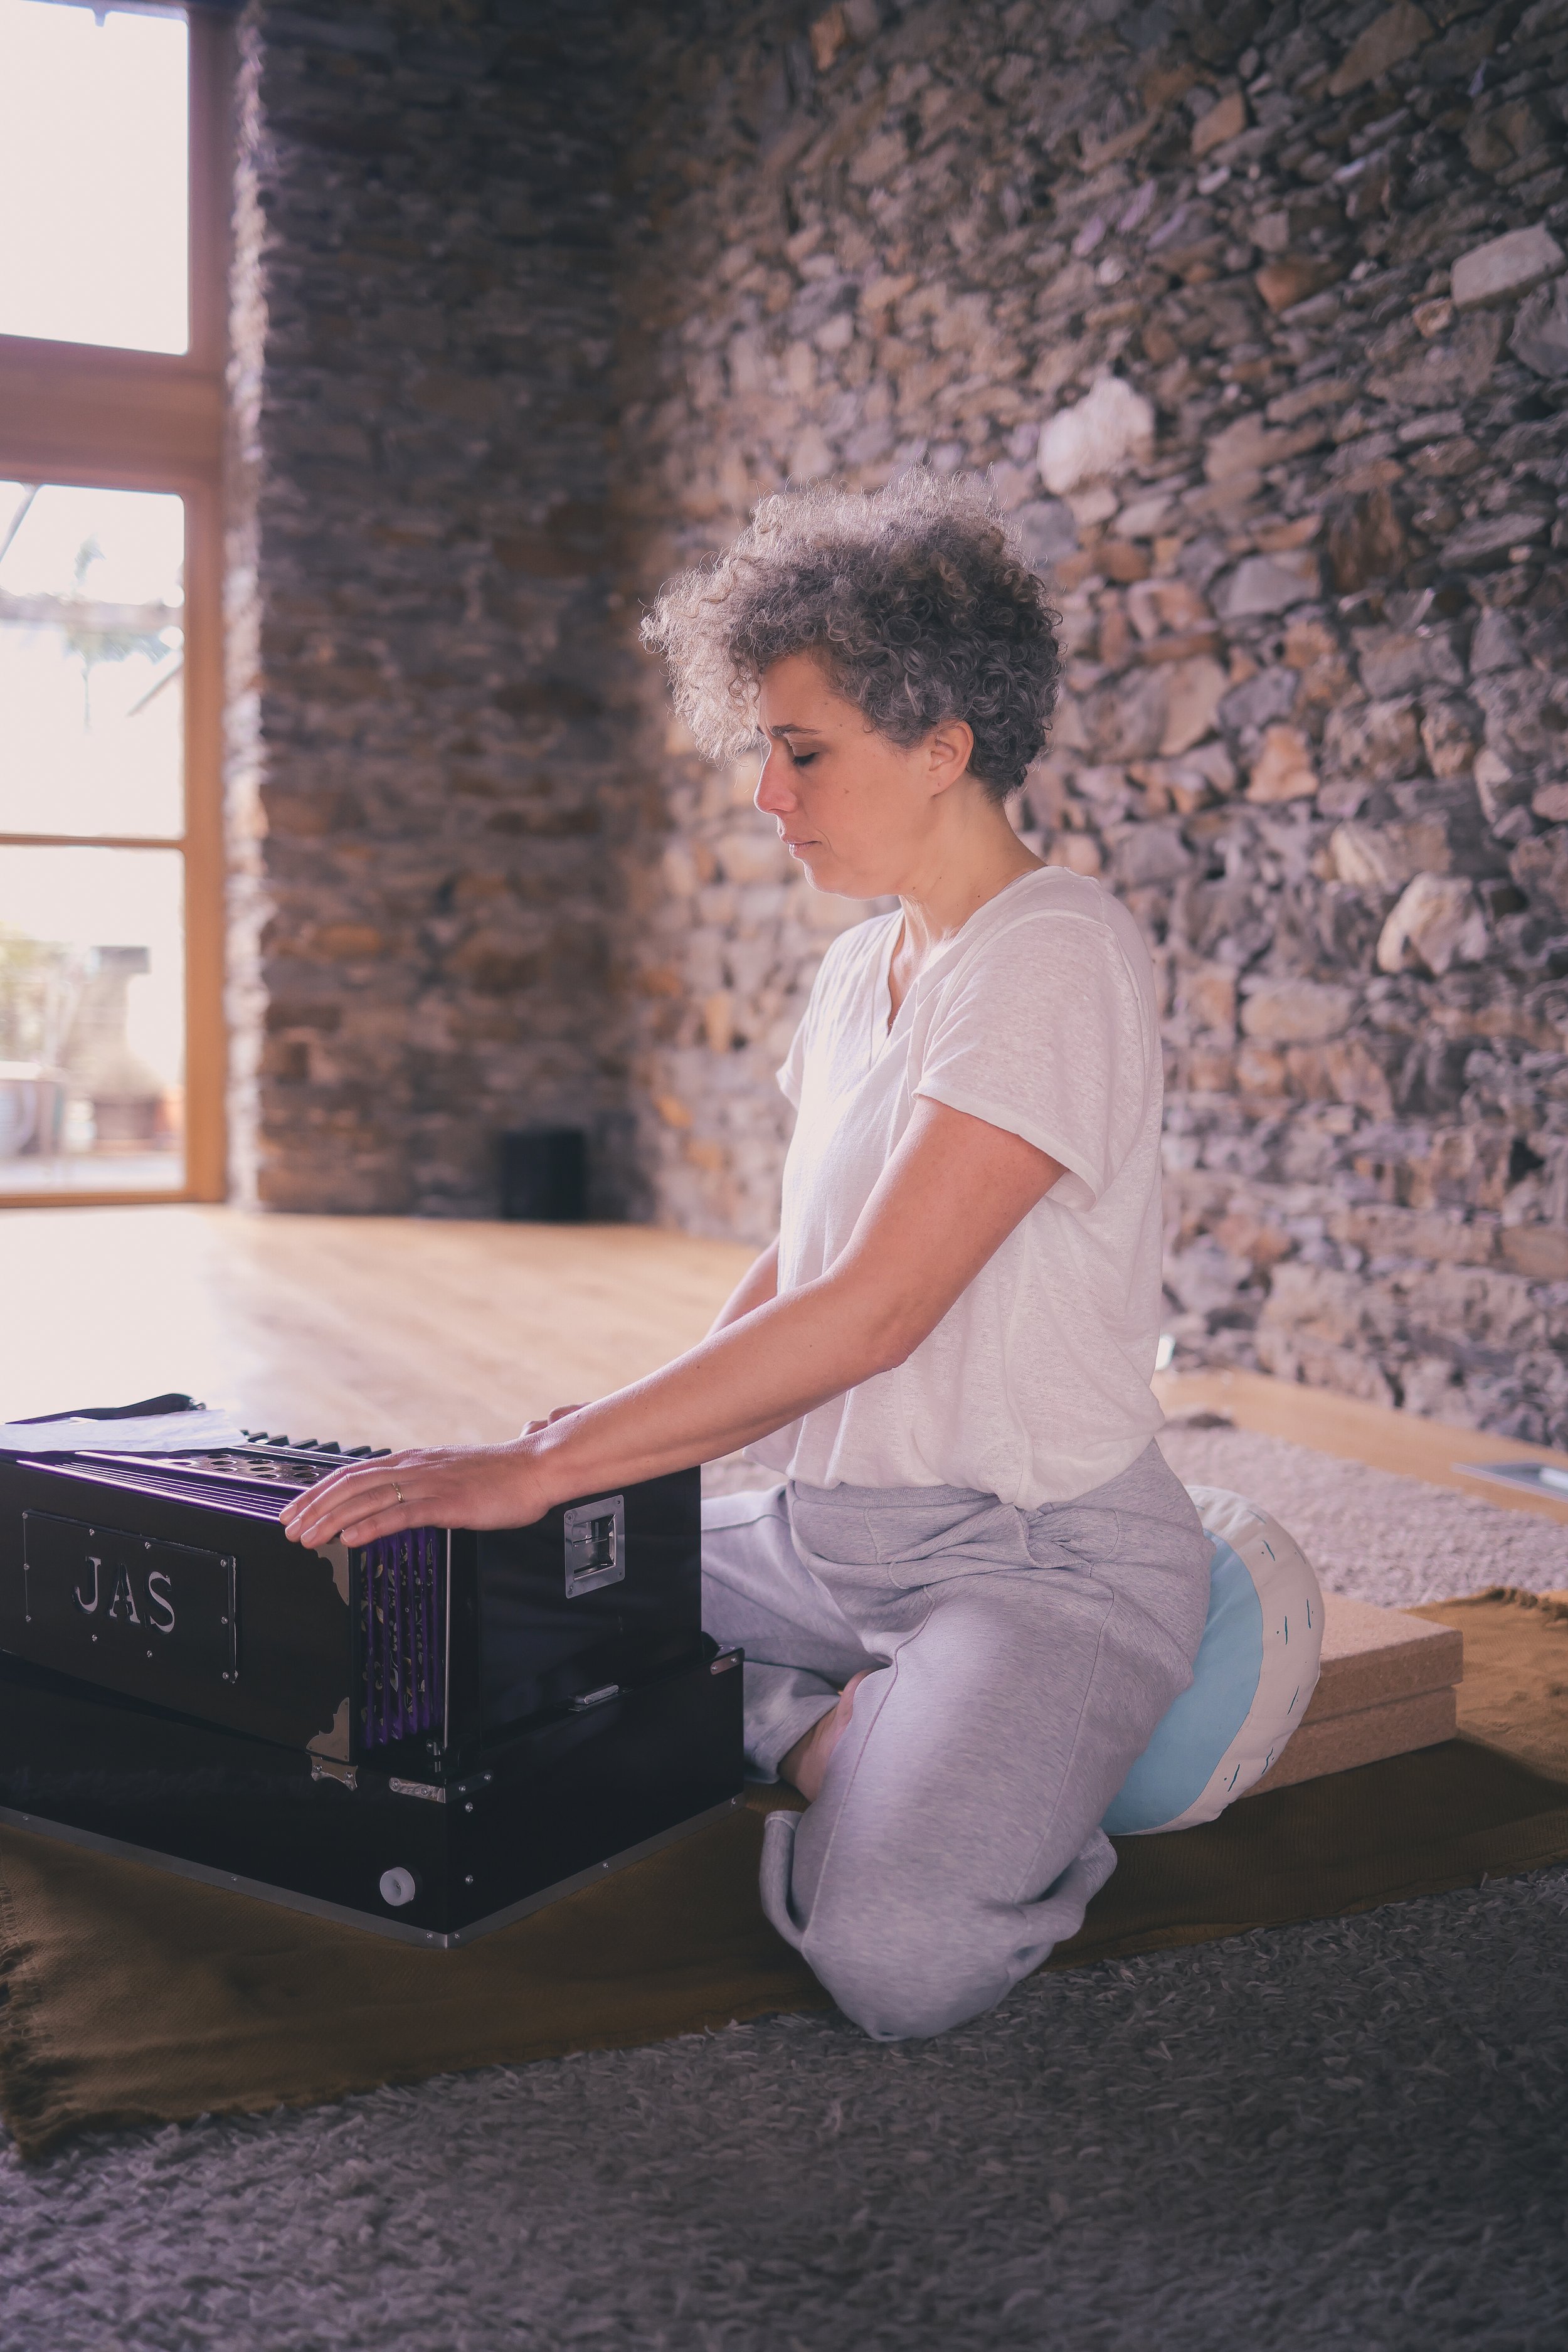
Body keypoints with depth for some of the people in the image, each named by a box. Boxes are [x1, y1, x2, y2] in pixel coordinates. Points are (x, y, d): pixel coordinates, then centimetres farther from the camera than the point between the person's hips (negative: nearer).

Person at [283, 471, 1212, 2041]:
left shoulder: (1051, 955, -17)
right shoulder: (857, 971, 11)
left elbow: (876, 1308, -25)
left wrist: (544, 1467, -25)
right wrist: (623, 1437, 1)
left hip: (1039, 1555, -8)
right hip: (822, 1527, 8)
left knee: (899, 1954, -31)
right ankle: (840, 1735, 3)